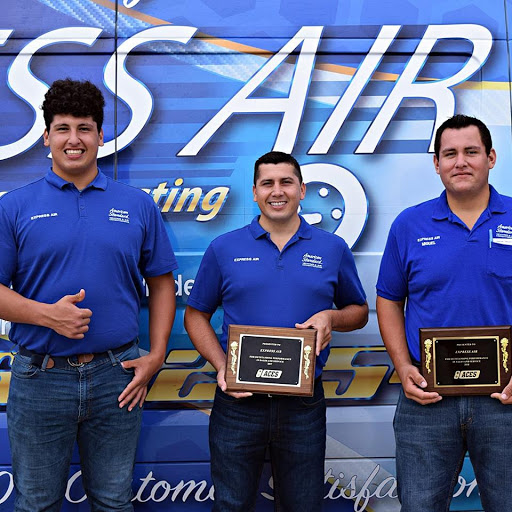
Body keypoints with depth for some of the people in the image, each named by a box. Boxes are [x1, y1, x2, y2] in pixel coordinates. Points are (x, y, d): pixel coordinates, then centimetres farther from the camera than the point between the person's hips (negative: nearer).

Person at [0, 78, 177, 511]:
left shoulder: (139, 206, 4)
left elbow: (161, 282, 7)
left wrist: (157, 354, -1)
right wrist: (47, 314, -19)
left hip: (117, 377, 1)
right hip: (40, 377, -1)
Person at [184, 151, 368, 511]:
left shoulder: (333, 249, 4)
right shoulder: (224, 249, 2)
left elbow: (359, 312, 13)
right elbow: (196, 315, 7)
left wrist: (331, 318, -9)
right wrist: (221, 366, -8)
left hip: (303, 403, 1)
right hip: (238, 401, 0)